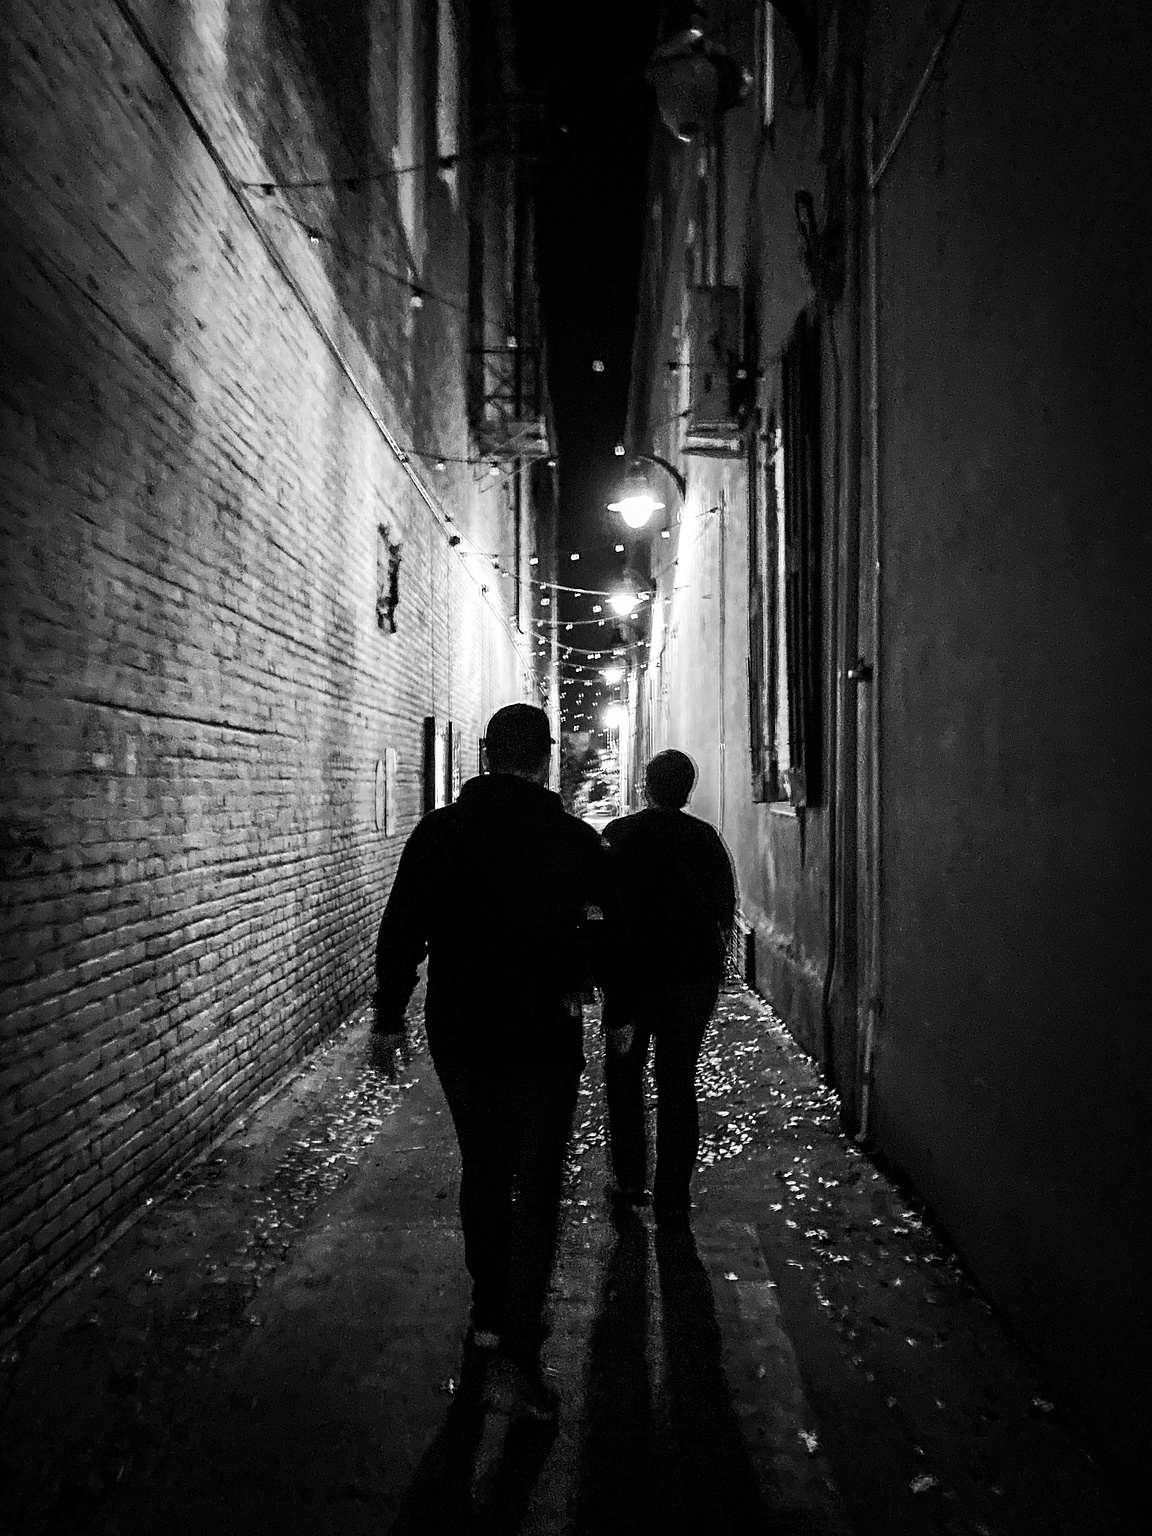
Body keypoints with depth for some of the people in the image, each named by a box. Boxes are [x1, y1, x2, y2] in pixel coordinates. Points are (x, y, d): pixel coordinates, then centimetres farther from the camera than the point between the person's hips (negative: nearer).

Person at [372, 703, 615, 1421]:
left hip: (457, 1035, 3)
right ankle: (515, 1356, 1)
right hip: (545, 1039, -3)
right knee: (536, 1190, 5)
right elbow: (610, 939, -2)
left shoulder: (438, 832, -3)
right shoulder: (577, 840, -8)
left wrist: (389, 1017, 11)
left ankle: (491, 1313, 35)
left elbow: (401, 931, 1)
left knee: (482, 1172, 21)